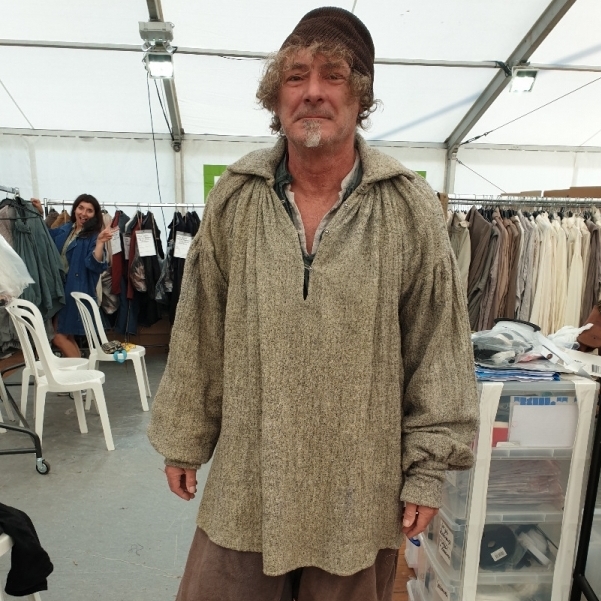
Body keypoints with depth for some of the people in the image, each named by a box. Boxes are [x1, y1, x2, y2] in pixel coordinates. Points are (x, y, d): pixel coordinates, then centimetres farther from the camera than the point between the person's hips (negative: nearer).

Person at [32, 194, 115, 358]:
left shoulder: (93, 236, -9)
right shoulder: (64, 230, 11)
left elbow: (94, 265, -22)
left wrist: (100, 242, -35)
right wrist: (40, 214, 21)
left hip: (76, 292, -7)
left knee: (58, 335, -4)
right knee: (65, 334, 12)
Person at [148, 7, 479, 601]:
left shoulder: (410, 206, -7)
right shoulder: (234, 197, -3)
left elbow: (439, 347, -4)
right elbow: (198, 335, 2)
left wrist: (429, 468, -2)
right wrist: (182, 440, 7)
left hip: (360, 486, 0)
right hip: (245, 482, 2)